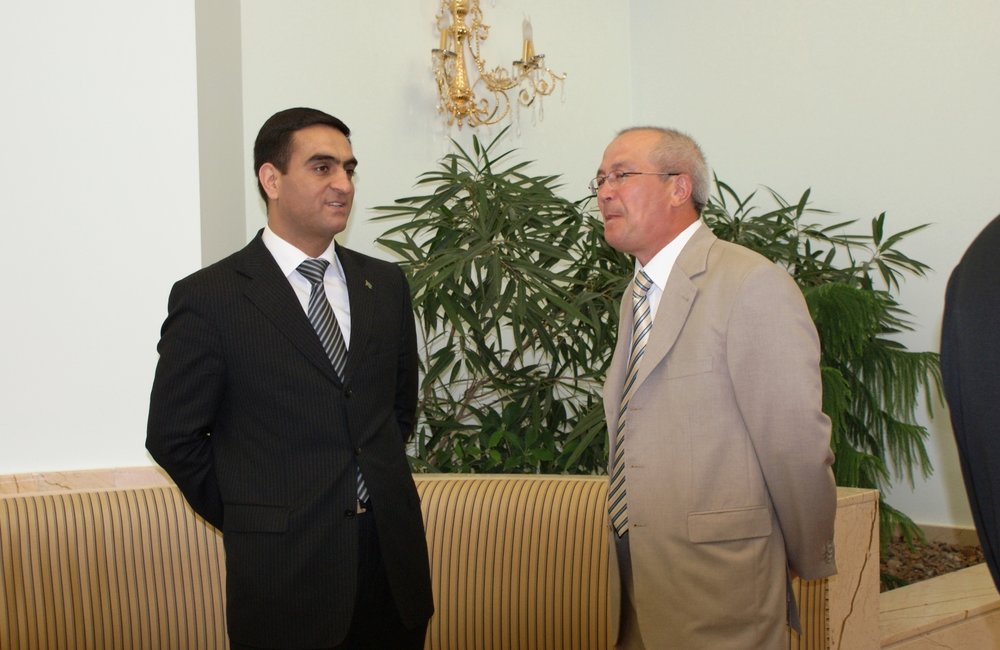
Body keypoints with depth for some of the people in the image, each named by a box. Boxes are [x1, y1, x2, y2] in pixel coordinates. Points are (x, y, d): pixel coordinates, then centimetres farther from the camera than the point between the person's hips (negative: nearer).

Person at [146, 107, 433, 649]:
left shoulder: (386, 284, 7)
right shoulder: (208, 299, -8)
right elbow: (174, 437, -3)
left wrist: (382, 483, 11)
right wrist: (251, 519, 0)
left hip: (395, 558, 5)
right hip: (285, 572, -4)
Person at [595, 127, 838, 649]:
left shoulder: (752, 286, -15)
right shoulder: (637, 295, 14)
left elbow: (797, 444, -14)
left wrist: (809, 561, -5)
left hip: (718, 584, -8)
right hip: (638, 580, 8)